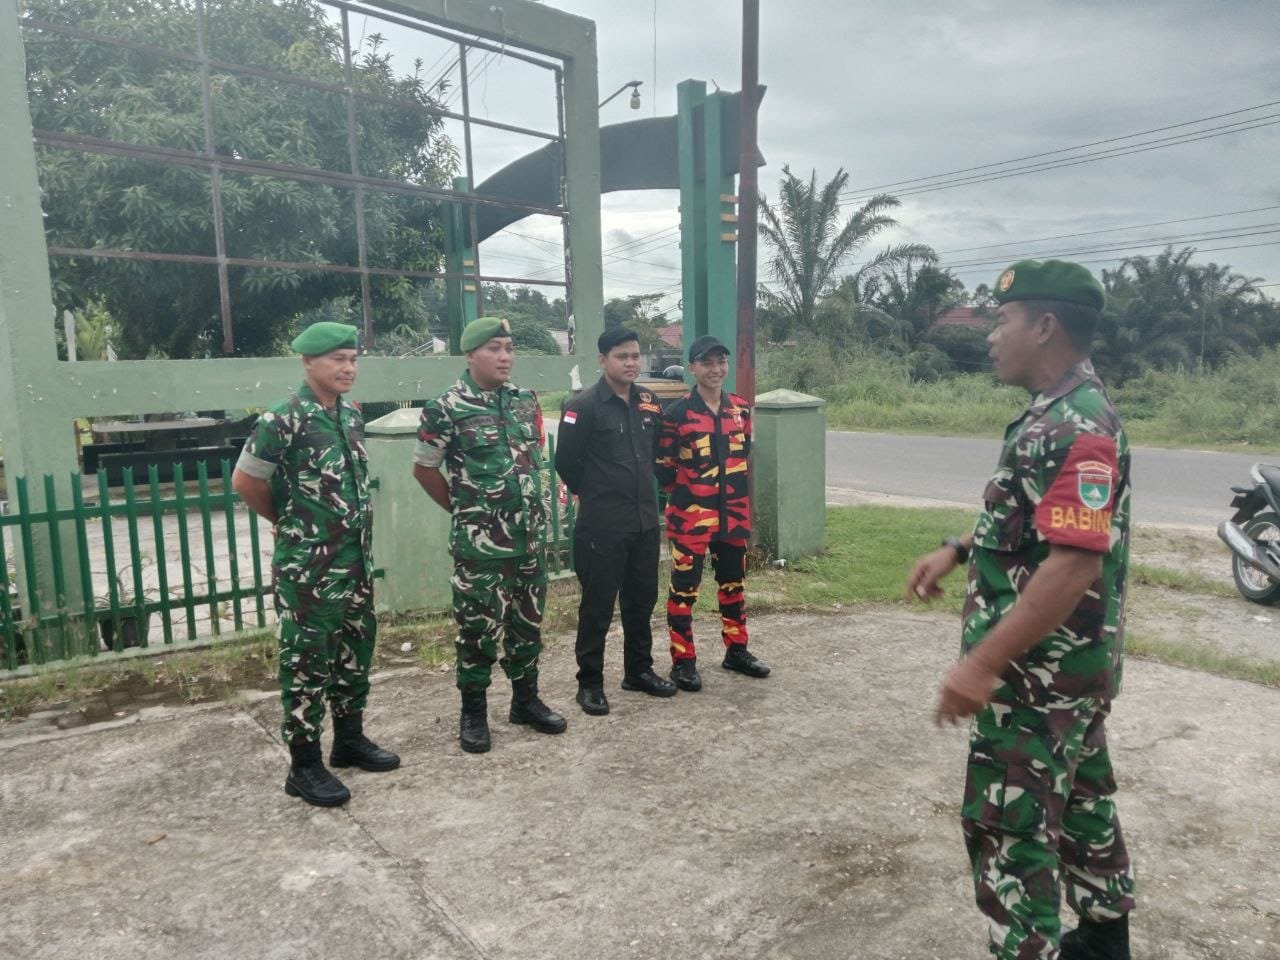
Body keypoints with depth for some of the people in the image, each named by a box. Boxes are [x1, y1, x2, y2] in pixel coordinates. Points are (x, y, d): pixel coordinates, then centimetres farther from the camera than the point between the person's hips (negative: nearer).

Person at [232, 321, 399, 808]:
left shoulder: (351, 414, 8)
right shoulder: (284, 418, -15)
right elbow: (244, 480, -10)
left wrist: (354, 530, 14)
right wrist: (288, 520, 2)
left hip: (356, 560, 8)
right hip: (308, 567, -7)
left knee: (355, 651, 17)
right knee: (307, 661, 2)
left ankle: (350, 739, 33)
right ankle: (304, 765, 13)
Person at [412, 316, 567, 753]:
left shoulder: (526, 401, 6)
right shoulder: (447, 408, -11)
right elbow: (423, 467, -1)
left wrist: (530, 505, 14)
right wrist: (462, 508, 4)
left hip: (530, 535, 5)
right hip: (480, 542, -5)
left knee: (528, 622, 15)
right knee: (478, 628, 3)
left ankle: (526, 700, 30)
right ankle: (473, 713, 20)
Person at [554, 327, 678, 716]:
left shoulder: (649, 403, 7)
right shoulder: (584, 406, -12)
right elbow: (566, 462, -9)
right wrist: (592, 494, 3)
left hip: (645, 521, 6)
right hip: (602, 525, -6)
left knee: (642, 600, 15)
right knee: (598, 606, 3)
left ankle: (639, 670, 31)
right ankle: (590, 683, 15)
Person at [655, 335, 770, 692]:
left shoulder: (741, 409, 5)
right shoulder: (677, 413, -11)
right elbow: (663, 466, -7)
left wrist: (741, 499, 15)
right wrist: (685, 494, 0)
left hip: (734, 513, 5)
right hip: (690, 516, -5)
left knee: (733, 584, 16)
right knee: (684, 589, 3)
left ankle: (737, 650, 31)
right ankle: (683, 660, 14)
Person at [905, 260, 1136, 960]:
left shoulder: (1075, 428, -23)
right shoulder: (1059, 413, 10)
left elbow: (1075, 565, -30)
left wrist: (981, 664, -30)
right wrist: (958, 550, 11)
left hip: (1039, 671, -10)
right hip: (1070, 667, 10)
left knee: (1008, 823, 0)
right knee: (1079, 797, 23)